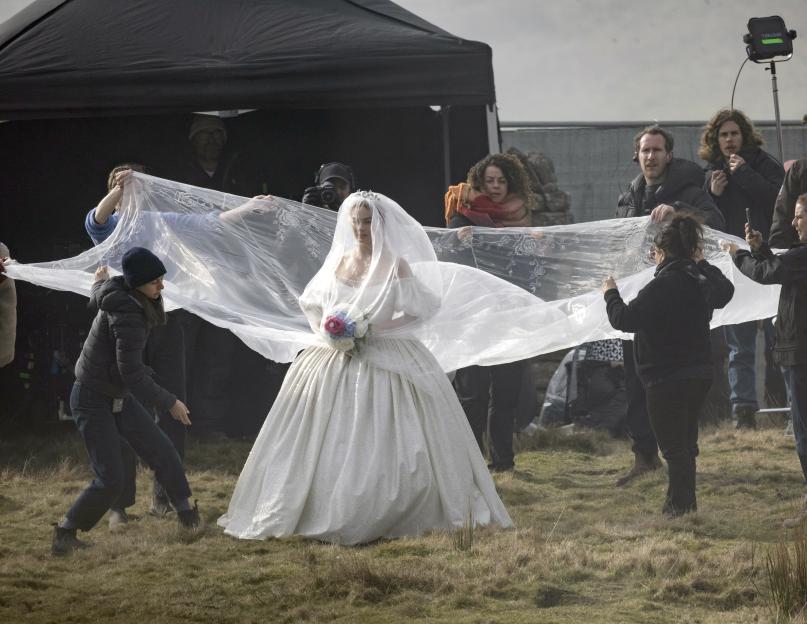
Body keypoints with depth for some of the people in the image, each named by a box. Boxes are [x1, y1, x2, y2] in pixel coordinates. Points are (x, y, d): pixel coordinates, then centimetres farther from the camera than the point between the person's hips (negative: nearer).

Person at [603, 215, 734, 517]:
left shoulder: (662, 286, -20)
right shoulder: (702, 280, 5)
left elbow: (624, 319, -21)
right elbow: (725, 291, 28)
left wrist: (611, 294, -3)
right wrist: (703, 264, 38)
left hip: (667, 381, -8)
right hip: (698, 375, 8)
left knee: (674, 448, -2)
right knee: (685, 443, 19)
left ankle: (680, 505, 1)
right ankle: (683, 501, 28)